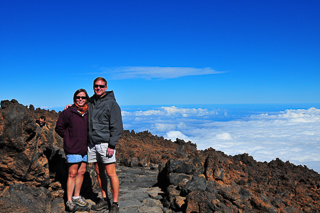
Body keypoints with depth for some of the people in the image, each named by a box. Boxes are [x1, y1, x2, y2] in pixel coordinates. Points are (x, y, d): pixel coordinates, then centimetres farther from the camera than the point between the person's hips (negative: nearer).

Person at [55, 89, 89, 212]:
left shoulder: (88, 113, 7)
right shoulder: (68, 112, -6)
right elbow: (59, 128, 0)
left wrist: (88, 140, 8)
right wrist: (69, 138, -4)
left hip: (85, 148, 6)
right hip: (73, 148, -5)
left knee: (82, 172, 12)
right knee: (73, 173, -3)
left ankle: (77, 196, 28)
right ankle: (69, 201, 8)